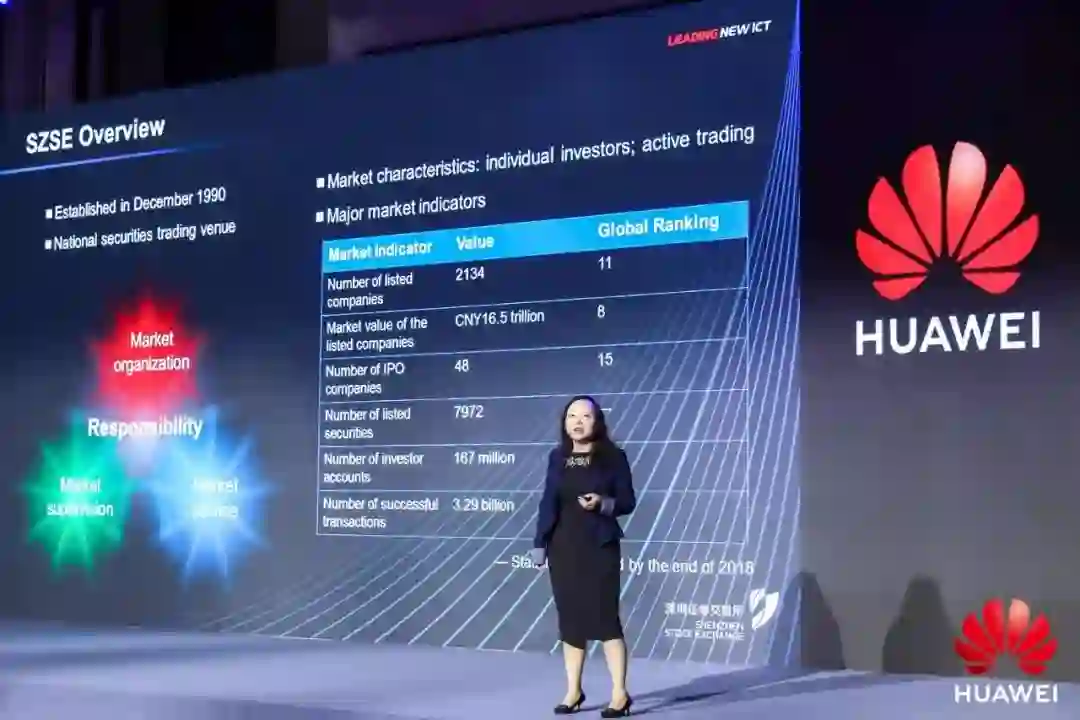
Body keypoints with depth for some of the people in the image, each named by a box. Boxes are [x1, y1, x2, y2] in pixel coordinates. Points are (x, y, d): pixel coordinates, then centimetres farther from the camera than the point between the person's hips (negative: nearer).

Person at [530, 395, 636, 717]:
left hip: (600, 547, -4)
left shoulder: (613, 456, -3)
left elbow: (628, 501, -3)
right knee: (570, 617, 8)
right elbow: (548, 502, 9)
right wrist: (539, 545, 6)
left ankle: (620, 694, 1)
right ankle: (573, 691, 18)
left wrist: (603, 503, -22)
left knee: (605, 616, -6)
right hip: (563, 547, 4)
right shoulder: (557, 457, 7)